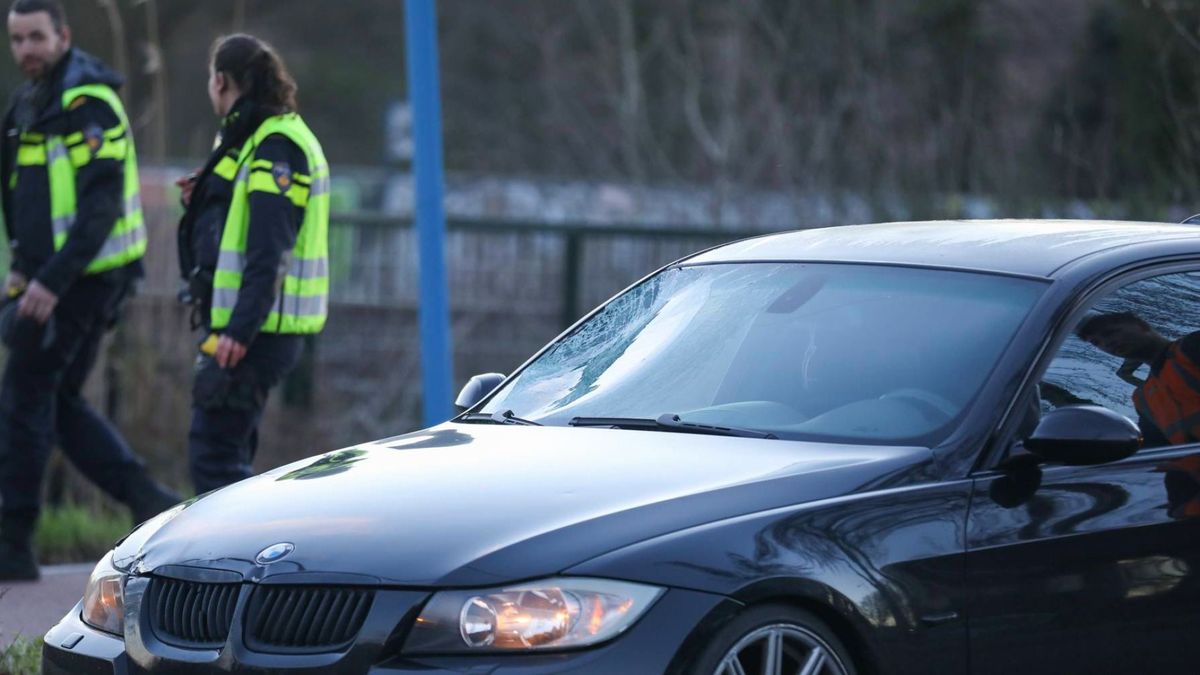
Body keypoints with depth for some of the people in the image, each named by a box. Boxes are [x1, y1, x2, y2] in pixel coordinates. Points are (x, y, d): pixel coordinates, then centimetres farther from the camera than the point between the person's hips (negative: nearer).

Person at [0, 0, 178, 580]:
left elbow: (101, 207, -22)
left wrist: (52, 280, -27)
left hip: (86, 277, -10)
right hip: (51, 278, 10)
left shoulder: (89, 105, -15)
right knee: (59, 405, 11)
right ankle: (147, 501, 12)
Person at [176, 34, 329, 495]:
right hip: (246, 327, 11)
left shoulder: (274, 146, -14)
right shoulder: (253, 138, 19)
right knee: (229, 459, 15)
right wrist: (203, 201, 9)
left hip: (254, 333, -11)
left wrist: (239, 331, -29)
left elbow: (268, 252, -23)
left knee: (214, 459, -12)